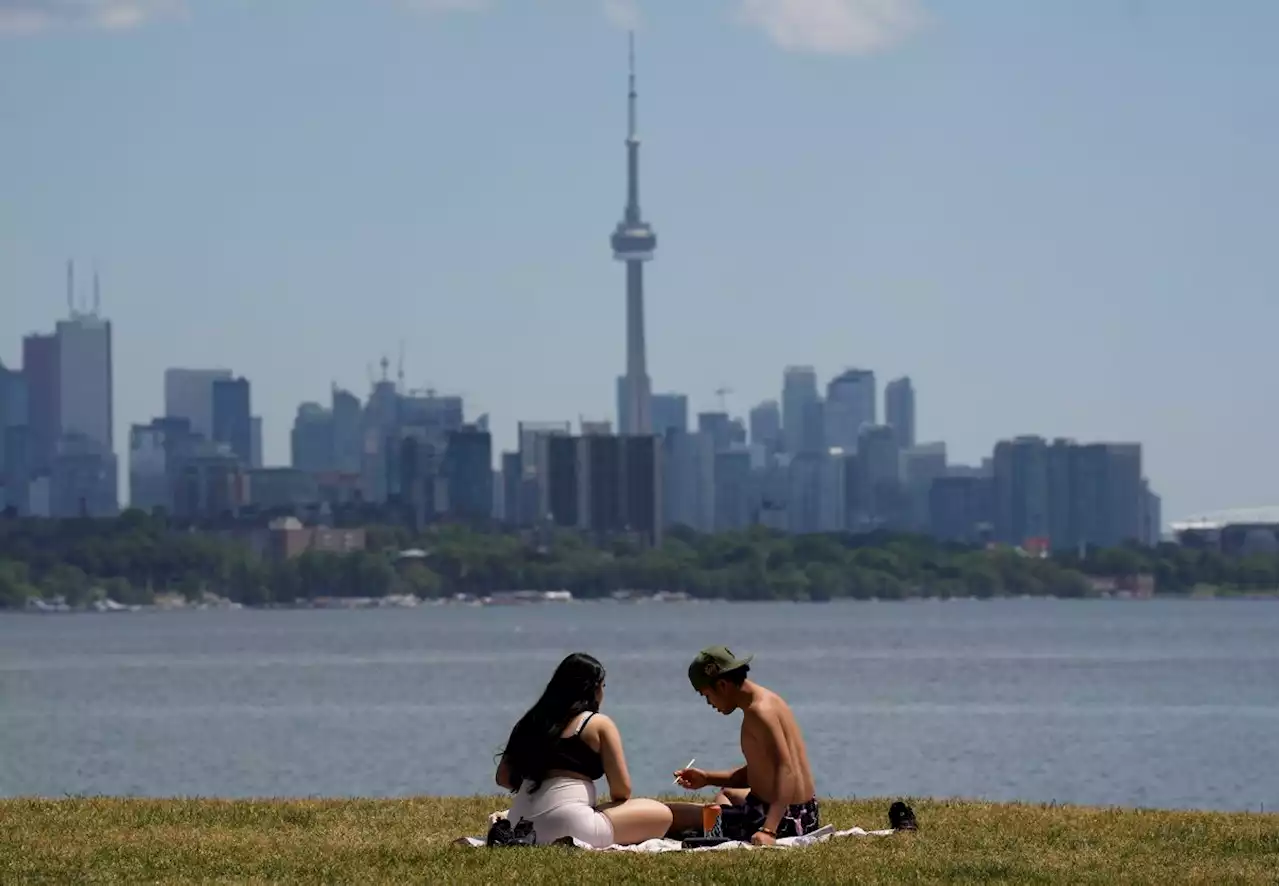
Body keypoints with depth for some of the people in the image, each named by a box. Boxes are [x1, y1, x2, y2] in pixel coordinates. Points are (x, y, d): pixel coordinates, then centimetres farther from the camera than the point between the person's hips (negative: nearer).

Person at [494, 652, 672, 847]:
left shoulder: (534, 721, 16)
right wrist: (614, 805, 19)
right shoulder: (599, 724, 1)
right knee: (661, 815, 0)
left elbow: (503, 777, 16)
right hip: (568, 828, -8)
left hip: (521, 826, 8)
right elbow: (622, 788, -3)